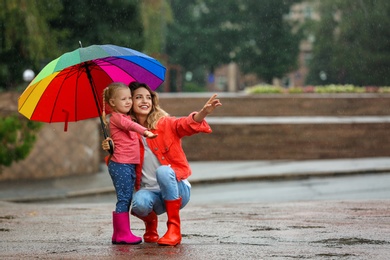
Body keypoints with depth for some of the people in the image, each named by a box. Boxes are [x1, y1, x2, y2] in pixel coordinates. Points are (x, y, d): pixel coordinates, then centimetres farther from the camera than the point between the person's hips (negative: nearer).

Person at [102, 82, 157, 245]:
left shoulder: (125, 117, 20)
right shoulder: (116, 117, -10)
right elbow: (130, 125, -28)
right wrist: (145, 131, -43)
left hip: (130, 164, 9)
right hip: (121, 164, -9)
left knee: (126, 199, 10)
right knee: (124, 198, -8)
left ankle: (118, 234, 14)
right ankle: (124, 233, -7)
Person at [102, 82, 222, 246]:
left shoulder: (165, 123, -2)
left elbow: (187, 125, -22)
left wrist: (204, 112, -43)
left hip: (176, 190, -1)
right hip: (149, 191, 1)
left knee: (163, 170, -35)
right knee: (139, 203, -35)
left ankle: (174, 228, -24)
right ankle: (150, 222, 5)